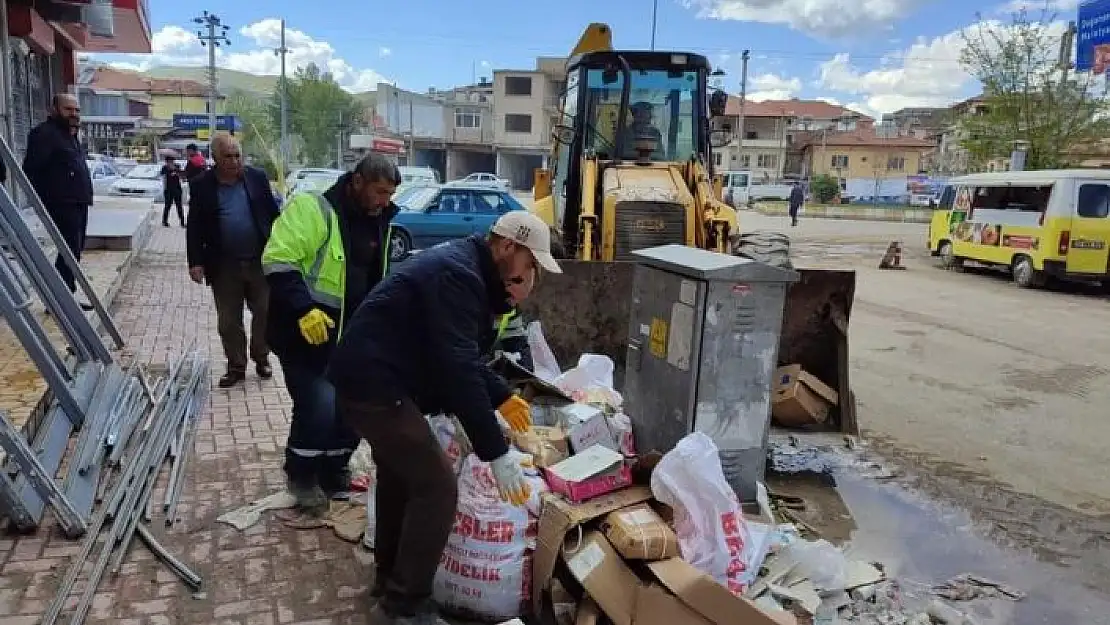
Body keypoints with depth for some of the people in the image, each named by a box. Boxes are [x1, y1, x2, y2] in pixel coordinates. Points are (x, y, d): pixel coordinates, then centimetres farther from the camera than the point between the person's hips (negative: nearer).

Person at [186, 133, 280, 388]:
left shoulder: (257, 178, 1)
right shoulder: (201, 185, -1)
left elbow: (273, 215, 6)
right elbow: (194, 227, 0)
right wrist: (195, 262, -7)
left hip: (260, 262, 0)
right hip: (224, 266, 0)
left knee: (264, 314, 9)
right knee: (228, 321, 7)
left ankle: (261, 359, 28)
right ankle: (236, 366, 20)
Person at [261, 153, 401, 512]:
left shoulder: (377, 221, 10)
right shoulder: (312, 208, -15)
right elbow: (278, 262, -22)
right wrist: (304, 309, -31)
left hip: (351, 334, 8)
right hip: (306, 331, -7)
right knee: (319, 404, -13)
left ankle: (333, 473, 30)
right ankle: (301, 477, 12)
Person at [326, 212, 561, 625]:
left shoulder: (463, 267, 13)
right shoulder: (458, 275, -20)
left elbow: (461, 355, 23)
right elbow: (460, 370, -28)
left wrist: (502, 397, 20)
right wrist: (496, 453, -26)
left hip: (368, 375, 11)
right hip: (375, 382, -11)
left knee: (400, 474, 24)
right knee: (436, 485, -9)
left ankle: (390, 577, 41)